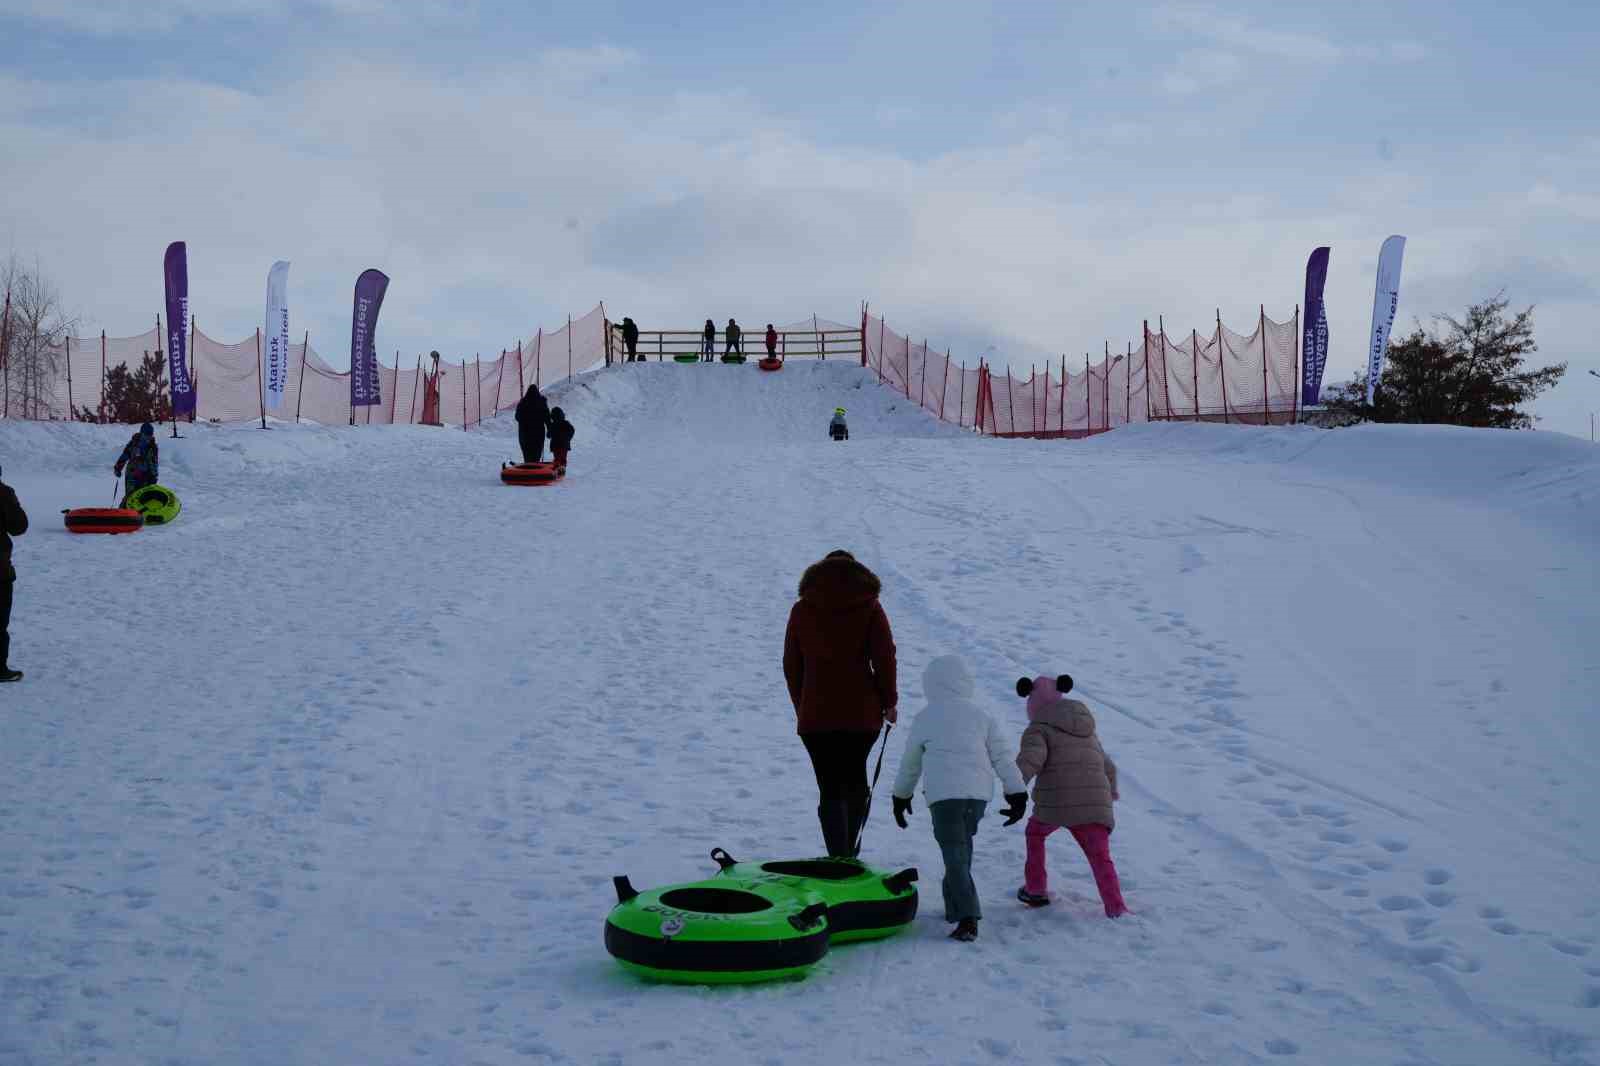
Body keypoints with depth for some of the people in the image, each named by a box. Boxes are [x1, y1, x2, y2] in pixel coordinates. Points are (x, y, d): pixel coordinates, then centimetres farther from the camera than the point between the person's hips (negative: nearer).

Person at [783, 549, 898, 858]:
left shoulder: (802, 609, 4)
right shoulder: (868, 606, -1)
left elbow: (791, 665, 6)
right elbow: (884, 658, -5)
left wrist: (801, 707, 15)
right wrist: (889, 702, 5)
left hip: (815, 715, 0)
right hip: (862, 712, 0)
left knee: (830, 789, 3)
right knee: (856, 779, 22)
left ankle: (839, 858, -6)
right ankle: (849, 849, 27)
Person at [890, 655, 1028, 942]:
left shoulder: (926, 717, 9)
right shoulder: (981, 715, 14)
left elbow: (910, 762, 18)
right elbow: (1002, 756, 10)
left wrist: (901, 797, 31)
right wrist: (1017, 794, 13)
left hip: (944, 793, -3)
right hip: (979, 792, 3)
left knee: (955, 855, -7)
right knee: (962, 848, 22)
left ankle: (968, 918, -20)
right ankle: (955, 907, 28)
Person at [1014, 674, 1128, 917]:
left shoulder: (1038, 729, 5)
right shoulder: (1088, 731, 25)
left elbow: (1029, 760, -15)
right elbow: (1108, 767, 36)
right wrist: (1111, 789, 55)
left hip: (1055, 805, -3)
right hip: (1094, 806, 3)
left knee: (1035, 832, 26)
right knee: (1100, 858, -2)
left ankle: (1036, 890, 30)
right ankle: (1116, 910, -21)